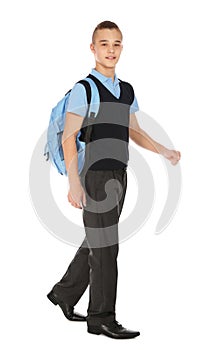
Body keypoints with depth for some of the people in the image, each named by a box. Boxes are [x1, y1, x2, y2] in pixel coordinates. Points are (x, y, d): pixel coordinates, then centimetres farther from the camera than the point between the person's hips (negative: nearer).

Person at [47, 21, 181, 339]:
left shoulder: (127, 90, 11)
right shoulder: (84, 88, -9)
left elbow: (134, 132, 21)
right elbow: (69, 137, -15)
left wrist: (164, 151, 7)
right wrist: (74, 182, -23)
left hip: (118, 175, 7)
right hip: (95, 173, -7)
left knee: (97, 242, 16)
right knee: (105, 247, -5)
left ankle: (65, 293, 34)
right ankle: (102, 318, 6)